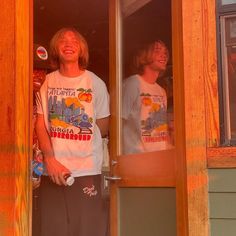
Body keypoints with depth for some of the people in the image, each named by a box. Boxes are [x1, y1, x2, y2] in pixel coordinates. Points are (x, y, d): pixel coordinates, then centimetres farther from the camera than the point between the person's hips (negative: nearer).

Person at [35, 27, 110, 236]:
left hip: (87, 171, -1)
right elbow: (40, 125, 3)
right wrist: (50, 159, -9)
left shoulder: (96, 83, 4)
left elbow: (103, 128, 9)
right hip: (53, 170, 1)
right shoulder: (48, 82, 7)